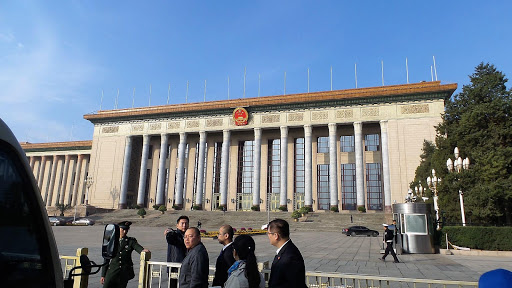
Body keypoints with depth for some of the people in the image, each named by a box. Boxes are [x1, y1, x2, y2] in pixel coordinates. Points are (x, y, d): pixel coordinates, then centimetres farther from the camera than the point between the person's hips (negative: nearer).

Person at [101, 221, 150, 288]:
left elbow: (138, 247, -13)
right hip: (112, 272, 0)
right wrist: (103, 275, 6)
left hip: (124, 273, 0)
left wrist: (143, 250, -37)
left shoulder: (131, 241, 5)